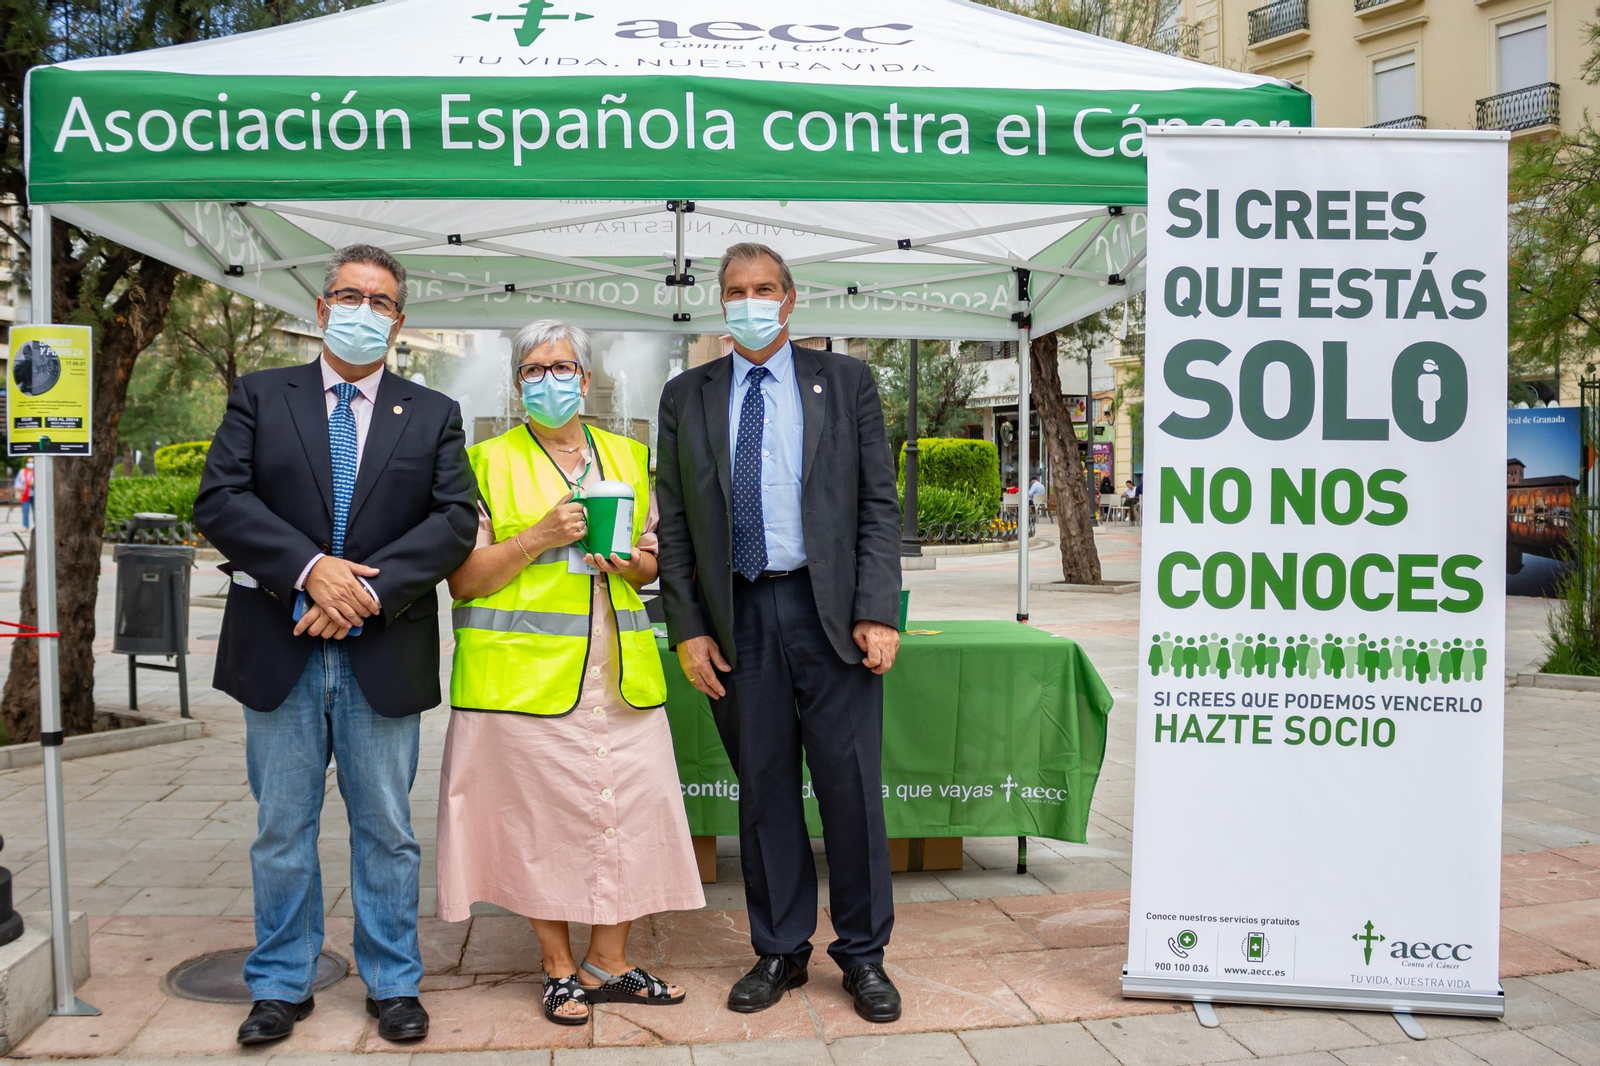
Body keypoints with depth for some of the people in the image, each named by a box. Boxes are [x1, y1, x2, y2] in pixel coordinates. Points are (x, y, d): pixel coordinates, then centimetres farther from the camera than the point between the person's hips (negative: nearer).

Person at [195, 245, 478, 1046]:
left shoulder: (434, 416, 7)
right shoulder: (259, 398, 7)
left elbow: (455, 520, -4)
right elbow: (219, 500, -5)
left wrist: (371, 590, -17)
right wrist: (311, 568, -18)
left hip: (383, 655, 0)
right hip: (279, 650, 0)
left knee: (386, 829, 9)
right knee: (281, 829, 11)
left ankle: (393, 983, 22)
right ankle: (281, 984, 25)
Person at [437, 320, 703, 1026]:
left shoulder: (628, 458, 15)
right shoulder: (489, 463, 3)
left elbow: (652, 559, 20)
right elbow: (463, 578, -1)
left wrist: (630, 563, -3)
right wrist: (540, 536, -14)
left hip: (620, 673, 4)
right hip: (526, 672, -3)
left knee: (630, 808, 2)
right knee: (540, 815, 0)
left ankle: (608, 964, 17)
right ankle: (558, 969, 17)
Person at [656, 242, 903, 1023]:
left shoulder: (845, 382, 6)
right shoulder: (686, 397, 10)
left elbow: (880, 504, 1)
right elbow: (673, 524, 8)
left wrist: (877, 612, -8)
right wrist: (687, 627, -1)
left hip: (830, 612, -1)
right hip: (738, 619, 2)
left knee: (851, 789, 2)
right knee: (763, 792, 9)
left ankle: (863, 955, 18)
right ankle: (779, 951, 24)